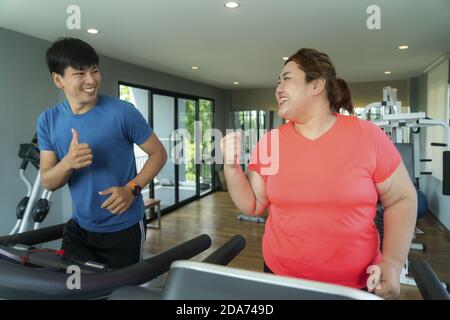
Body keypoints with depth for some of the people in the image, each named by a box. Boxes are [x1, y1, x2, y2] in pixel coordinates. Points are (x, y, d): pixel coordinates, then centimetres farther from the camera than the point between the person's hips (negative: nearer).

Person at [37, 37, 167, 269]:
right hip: (79, 228, 3)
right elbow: (48, 183, -3)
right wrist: (68, 163, -25)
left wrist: (132, 189, -21)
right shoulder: (48, 121, -3)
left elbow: (158, 154, -7)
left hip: (124, 228, -2)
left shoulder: (122, 112, -15)